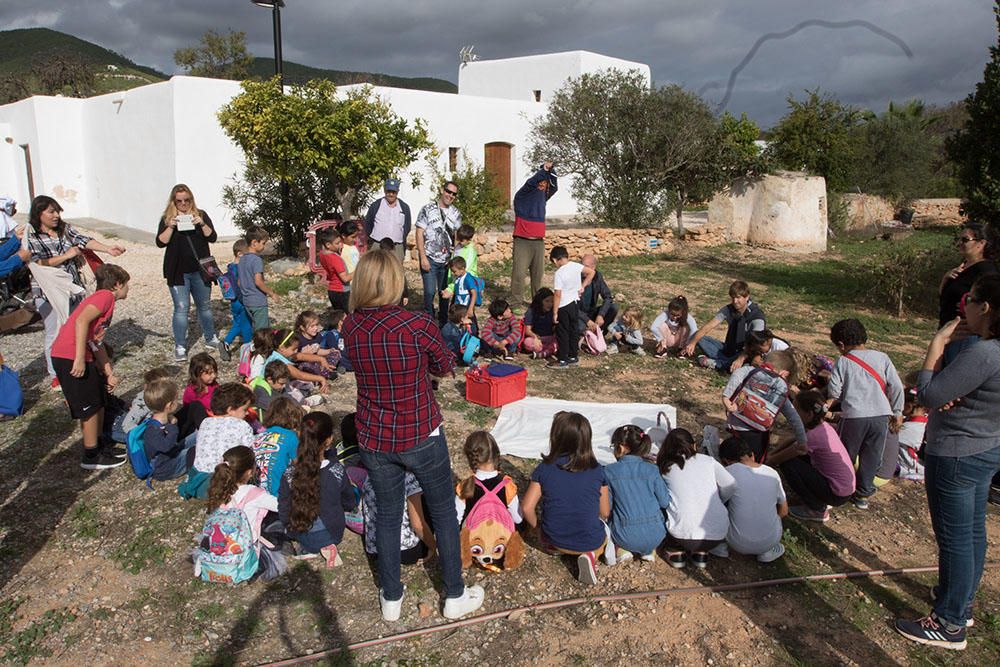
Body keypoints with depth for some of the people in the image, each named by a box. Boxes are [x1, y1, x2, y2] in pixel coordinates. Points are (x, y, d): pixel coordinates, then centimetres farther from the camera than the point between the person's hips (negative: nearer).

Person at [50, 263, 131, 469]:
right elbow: (81, 321, -24)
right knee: (90, 408, 1)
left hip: (81, 357, 10)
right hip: (70, 358, -10)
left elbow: (97, 342, 22)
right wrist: (80, 358, -26)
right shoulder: (105, 296, -9)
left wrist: (110, 374, 22)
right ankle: (91, 457, 14)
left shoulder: (104, 299, 20)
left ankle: (98, 446, 33)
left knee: (100, 400, 19)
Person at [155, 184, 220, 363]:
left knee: (205, 305, 14)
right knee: (181, 308, -4)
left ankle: (210, 338, 30)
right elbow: (160, 242, -6)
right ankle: (180, 347, 3)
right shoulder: (167, 218, 2)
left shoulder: (201, 215, 5)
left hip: (200, 270, 2)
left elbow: (213, 238, -3)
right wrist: (171, 227, -19)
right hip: (178, 272, -2)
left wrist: (202, 224, -19)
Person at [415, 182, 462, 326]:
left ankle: (443, 322, 23)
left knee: (445, 292, 9)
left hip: (447, 259, 4)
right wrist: (423, 257, -13)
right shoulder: (428, 210, -4)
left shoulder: (456, 213, 9)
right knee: (430, 291, -9)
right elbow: (419, 234, -6)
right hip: (430, 258, -4)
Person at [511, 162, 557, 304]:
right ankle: (516, 300, -5)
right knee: (519, 272, -9)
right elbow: (530, 183, -18)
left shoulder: (543, 196, 13)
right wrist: (543, 170, -22)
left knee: (538, 272, 7)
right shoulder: (521, 196, -2)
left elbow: (554, 186, 0)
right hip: (522, 240, -5)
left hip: (539, 241, 5)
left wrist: (550, 171, -12)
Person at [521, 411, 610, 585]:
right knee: (606, 525, 29)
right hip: (591, 542, -4)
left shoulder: (545, 469, -11)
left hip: (555, 540, 4)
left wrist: (538, 527, 10)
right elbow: (605, 513, -2)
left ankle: (557, 549, 10)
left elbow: (527, 507, -10)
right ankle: (591, 555, 2)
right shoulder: (597, 471, -10)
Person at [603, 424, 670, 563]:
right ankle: (650, 550, 13)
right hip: (655, 537, 2)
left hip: (627, 538, -2)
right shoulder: (651, 470, -3)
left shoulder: (609, 471, -8)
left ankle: (620, 549, 5)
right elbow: (665, 502, 0)